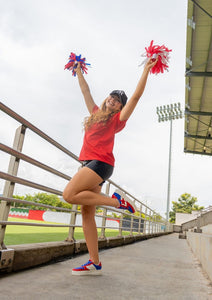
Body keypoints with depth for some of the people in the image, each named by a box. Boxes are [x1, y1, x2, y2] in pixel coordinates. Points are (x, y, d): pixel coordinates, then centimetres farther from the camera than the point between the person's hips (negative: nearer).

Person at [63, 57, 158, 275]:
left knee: (69, 195, -24)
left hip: (101, 163, -7)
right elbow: (86, 92, 33)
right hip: (89, 164, 7)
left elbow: (136, 96, -1)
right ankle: (94, 263, 5)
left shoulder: (117, 119, 6)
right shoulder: (97, 114, 23)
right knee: (87, 214, 1)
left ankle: (115, 201, -10)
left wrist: (146, 70, -1)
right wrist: (79, 71, 41)